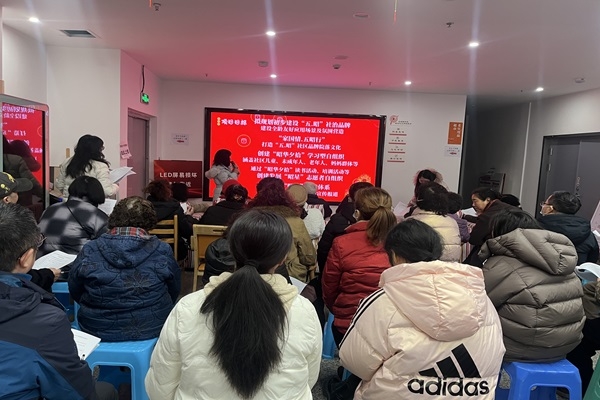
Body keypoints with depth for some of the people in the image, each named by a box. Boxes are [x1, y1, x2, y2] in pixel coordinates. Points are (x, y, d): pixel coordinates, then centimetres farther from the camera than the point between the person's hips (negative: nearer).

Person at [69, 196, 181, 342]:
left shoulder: (89, 251, -12)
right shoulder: (163, 251, -14)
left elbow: (74, 293, 4)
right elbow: (174, 293, 0)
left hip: (97, 329, 2)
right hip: (152, 329, -1)